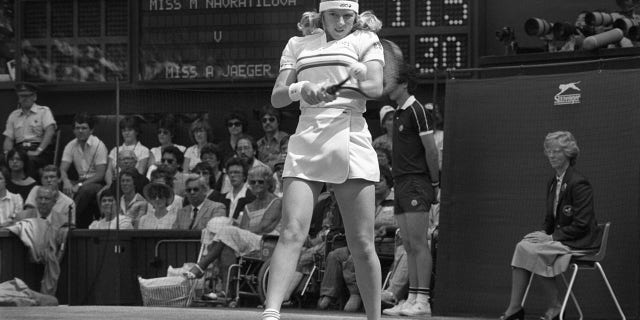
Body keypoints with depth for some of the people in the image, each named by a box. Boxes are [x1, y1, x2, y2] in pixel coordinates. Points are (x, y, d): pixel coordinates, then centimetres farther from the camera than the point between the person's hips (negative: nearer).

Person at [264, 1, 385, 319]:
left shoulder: (365, 40, 13)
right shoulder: (298, 45, 19)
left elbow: (375, 87, -4)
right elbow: (276, 98, 10)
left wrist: (329, 87, -9)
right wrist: (299, 89, -10)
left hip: (349, 138, -1)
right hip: (306, 140, 1)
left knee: (361, 242, -2)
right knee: (292, 233, -14)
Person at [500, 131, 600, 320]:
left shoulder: (578, 183, -15)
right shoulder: (553, 182, 13)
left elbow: (581, 225, -18)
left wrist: (552, 237, -18)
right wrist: (543, 233, -2)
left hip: (579, 241, -8)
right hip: (559, 237, 8)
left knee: (531, 250, -24)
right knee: (522, 246, -14)